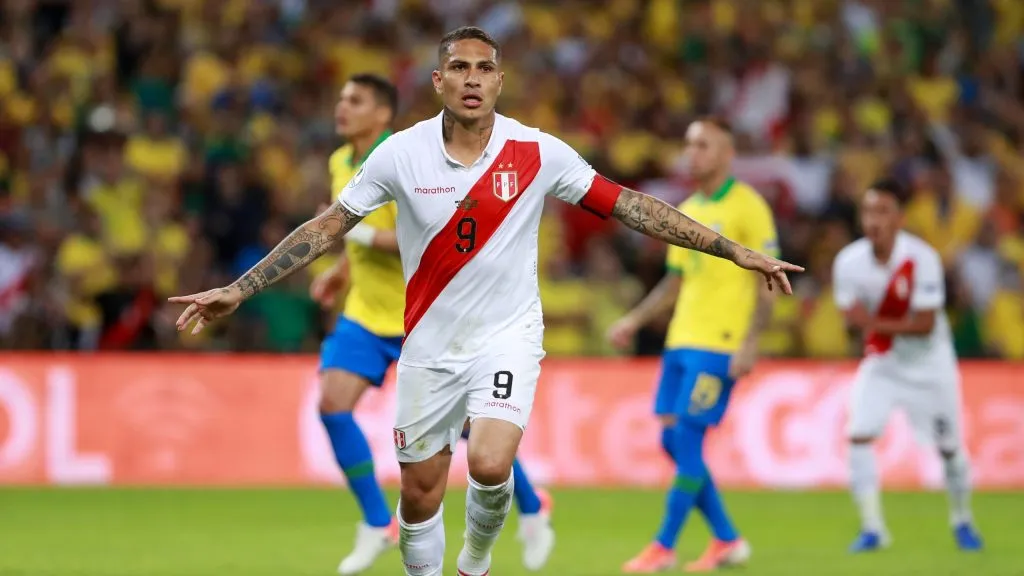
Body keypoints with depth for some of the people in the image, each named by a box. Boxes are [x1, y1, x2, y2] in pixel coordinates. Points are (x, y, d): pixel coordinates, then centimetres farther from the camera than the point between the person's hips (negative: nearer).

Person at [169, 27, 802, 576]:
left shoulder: (538, 153, -10)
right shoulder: (401, 153, -9)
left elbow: (630, 206, -5)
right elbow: (328, 227, -3)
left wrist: (737, 252, -8)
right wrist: (238, 290, -7)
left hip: (508, 334, -1)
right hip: (431, 344, 2)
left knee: (490, 464, -23)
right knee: (420, 493, 5)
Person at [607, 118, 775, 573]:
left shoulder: (748, 207, -7)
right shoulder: (686, 211, 15)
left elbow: (768, 282, -10)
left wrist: (750, 344, -18)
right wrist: (634, 321, 13)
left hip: (719, 346, -8)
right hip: (681, 341, 8)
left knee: (687, 440, -10)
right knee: (672, 441, 5)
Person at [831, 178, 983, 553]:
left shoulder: (921, 258, -25)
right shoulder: (849, 262, -16)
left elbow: (926, 324, -23)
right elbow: (853, 316, -1)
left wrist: (877, 324, -33)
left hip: (930, 367, -2)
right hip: (881, 363, 2)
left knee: (949, 447, 8)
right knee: (859, 435, -17)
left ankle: (962, 520, 33)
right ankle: (872, 528, -10)